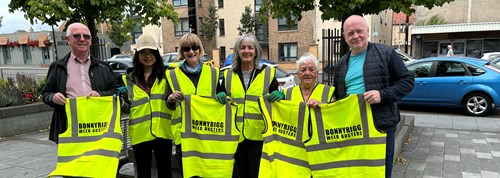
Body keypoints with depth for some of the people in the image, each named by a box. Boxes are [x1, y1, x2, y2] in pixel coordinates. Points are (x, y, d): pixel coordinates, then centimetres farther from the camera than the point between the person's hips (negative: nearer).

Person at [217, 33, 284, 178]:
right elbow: (221, 97, 15)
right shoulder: (228, 75, 9)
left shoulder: (268, 72, 2)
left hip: (260, 136, -3)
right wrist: (220, 95, -7)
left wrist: (280, 95, -15)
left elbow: (277, 96, 7)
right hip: (237, 136, 3)